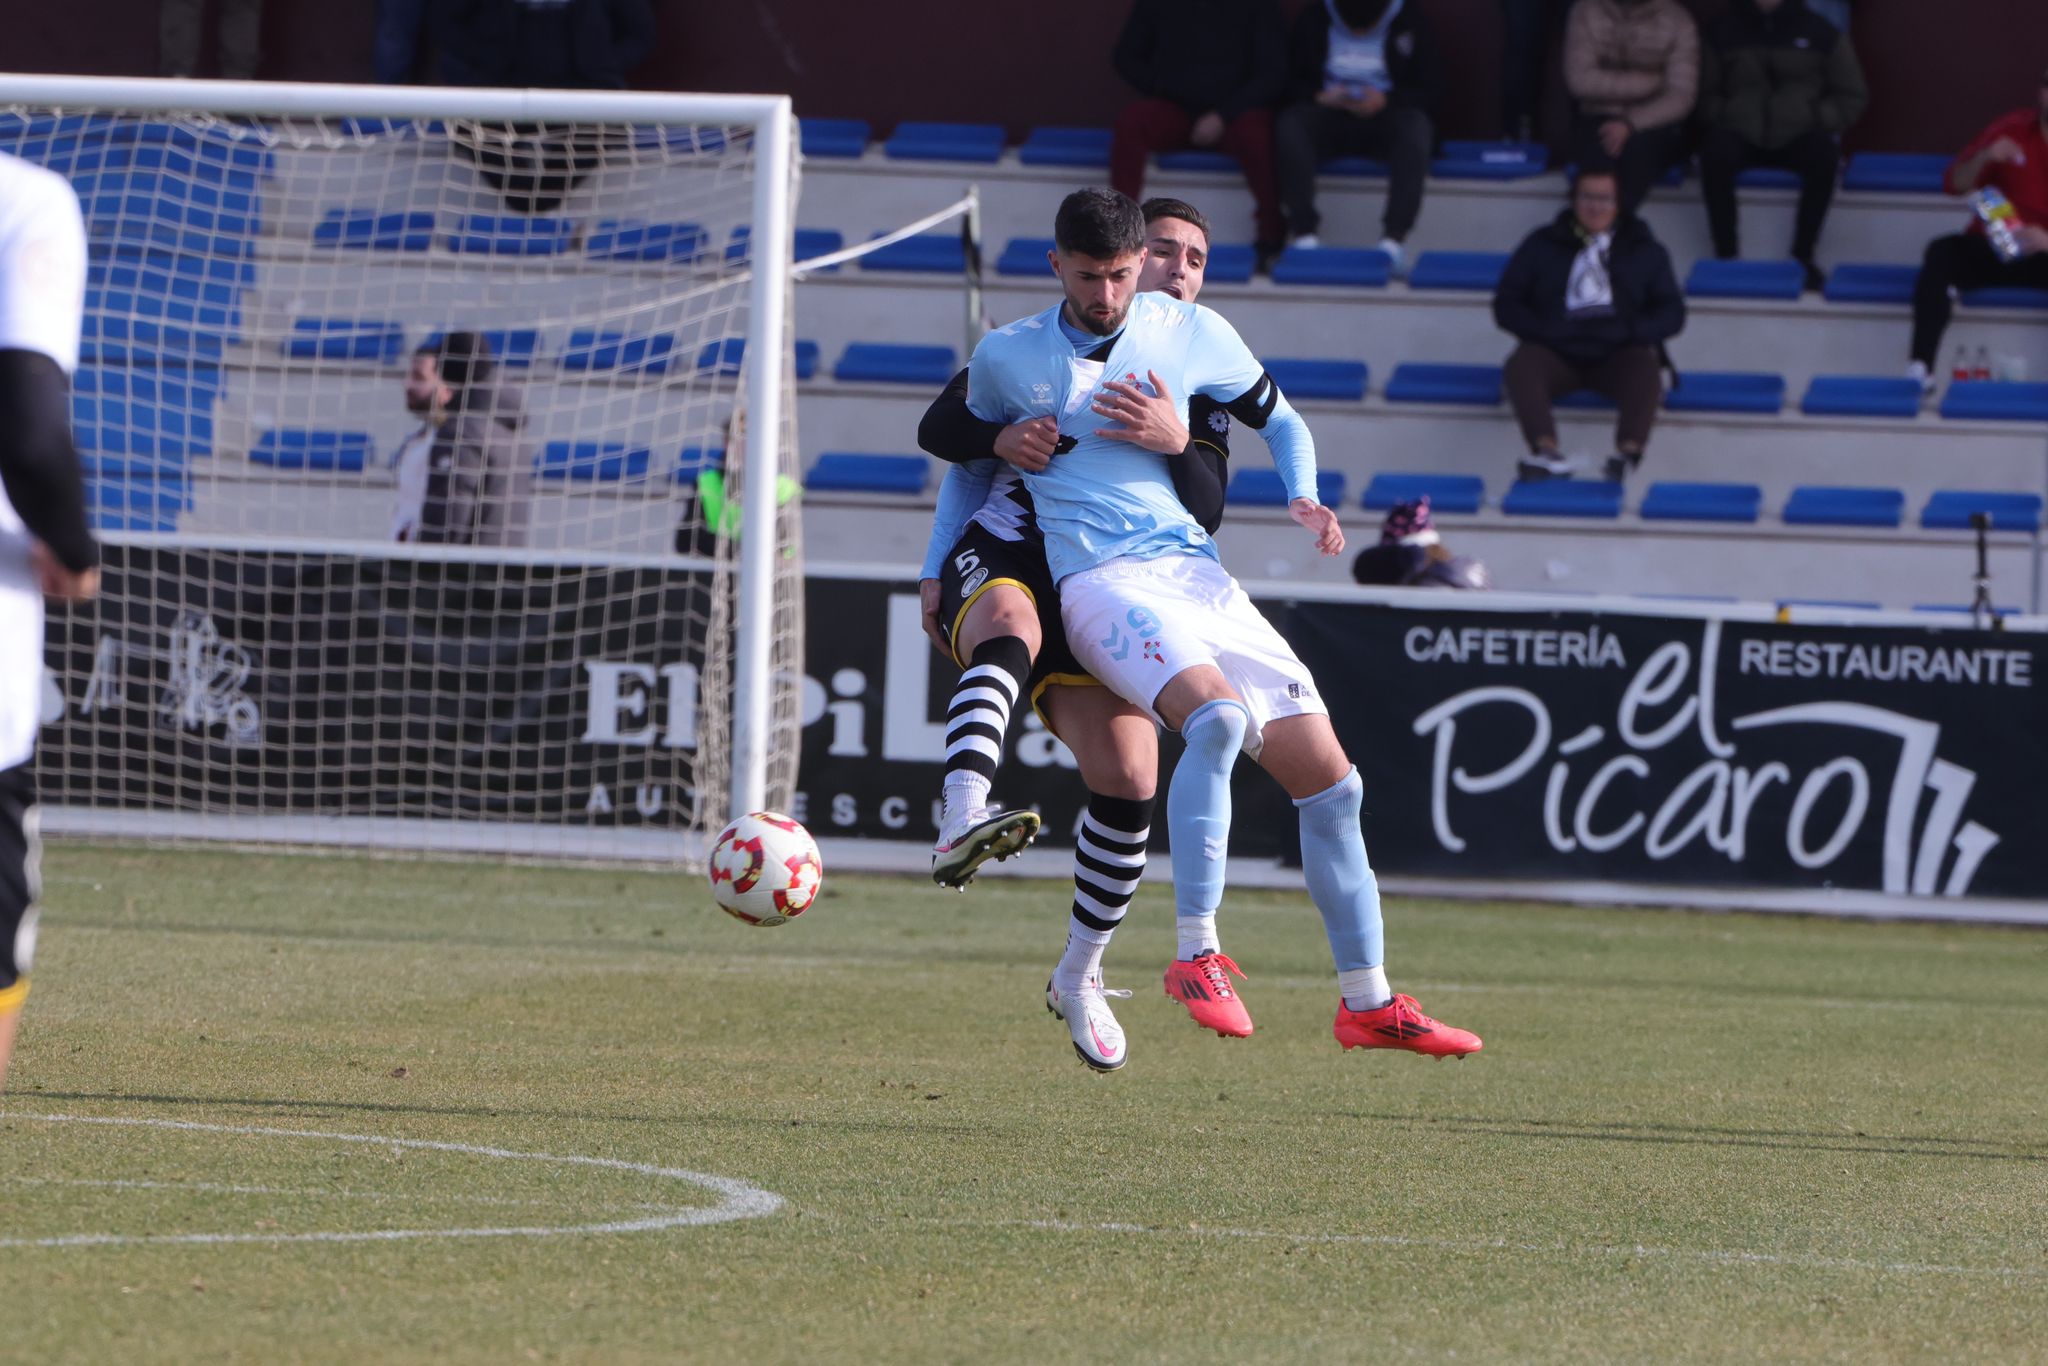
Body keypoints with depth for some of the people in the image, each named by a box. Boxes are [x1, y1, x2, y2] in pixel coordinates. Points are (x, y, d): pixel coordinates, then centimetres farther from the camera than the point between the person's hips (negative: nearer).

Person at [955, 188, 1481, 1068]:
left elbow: (1278, 420, 22)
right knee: (1218, 714, -35)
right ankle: (1196, 953, -35)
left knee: (1330, 781, -2)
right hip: (1100, 582, -4)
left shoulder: (1191, 335, 8)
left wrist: (1303, 499, 3)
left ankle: (1368, 1003, 9)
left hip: (1195, 569, 4)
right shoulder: (1006, 358, 5)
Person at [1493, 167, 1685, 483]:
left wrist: (1629, 330, -10)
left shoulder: (1645, 251, 17)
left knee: (1644, 368, -34)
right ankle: (1546, 453, -55)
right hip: (1556, 352, 0)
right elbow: (1506, 305, 10)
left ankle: (1629, 452, -57)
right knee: (1521, 365, -33)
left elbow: (1672, 313, 10)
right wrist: (1546, 329, -9)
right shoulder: (1542, 245, 15)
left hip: (1618, 354, 0)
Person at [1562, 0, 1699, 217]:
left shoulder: (1677, 21, -1)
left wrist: (1630, 124, -24)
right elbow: (1579, 79, -6)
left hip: (1653, 126, -1)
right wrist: (1650, 82, -9)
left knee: (1640, 145, -35)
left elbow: (1680, 97, -8)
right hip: (1598, 118, 1)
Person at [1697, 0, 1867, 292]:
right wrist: (1722, 115, -5)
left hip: (1798, 136, -1)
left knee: (1824, 154, -35)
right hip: (1741, 134, 1)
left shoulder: (1819, 32, 5)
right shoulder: (1724, 31, 9)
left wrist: (1819, 119, -7)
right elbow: (1705, 93, 15)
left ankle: (1803, 255, -26)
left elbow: (1852, 96, 9)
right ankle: (1726, 254, -27)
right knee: (1716, 151, -34)